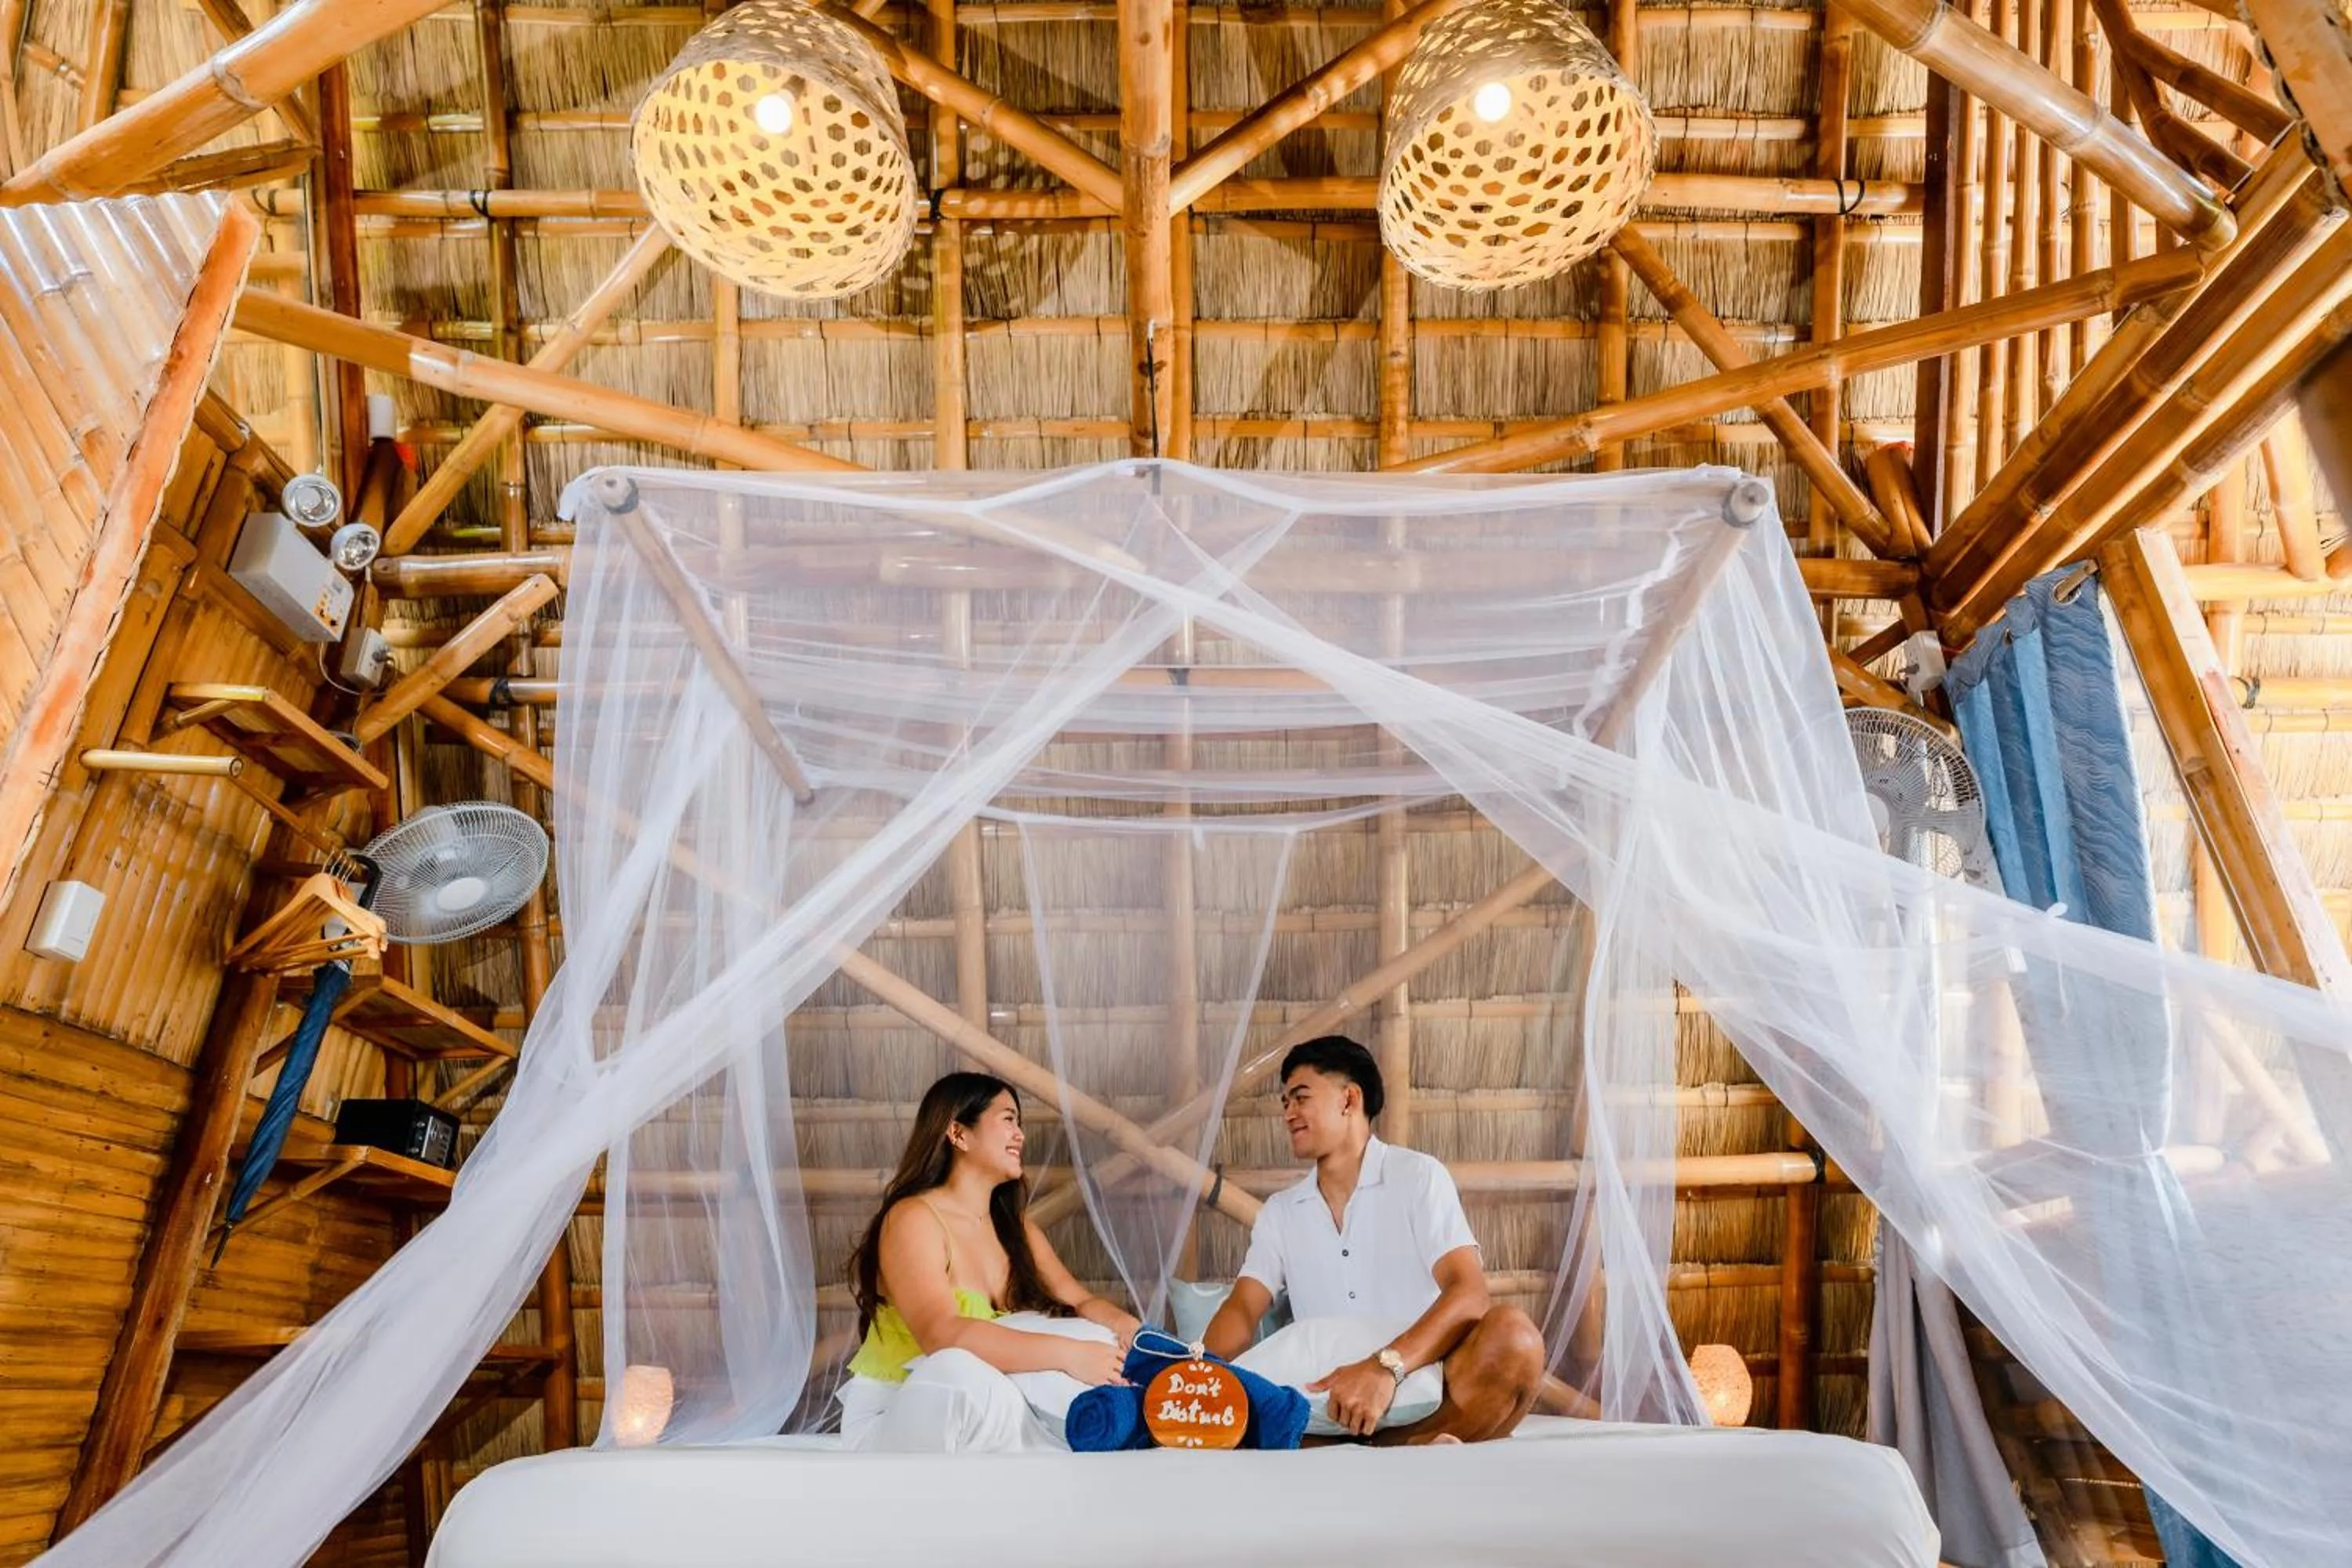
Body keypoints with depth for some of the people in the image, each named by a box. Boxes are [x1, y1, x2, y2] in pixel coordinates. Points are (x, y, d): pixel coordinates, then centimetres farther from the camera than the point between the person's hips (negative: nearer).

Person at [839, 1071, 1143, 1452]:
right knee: (961, 1370, -39)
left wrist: (1130, 1330, -20)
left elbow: (1081, 1301, 5)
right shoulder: (912, 1218, -15)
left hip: (980, 1416, 7)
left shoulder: (1013, 1224, 11)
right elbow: (942, 1334, -31)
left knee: (1100, 1339, -13)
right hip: (891, 1418, -7)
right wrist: (1067, 1354, -36)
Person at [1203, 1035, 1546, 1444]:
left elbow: (1470, 1292, -13)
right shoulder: (1279, 1212, 16)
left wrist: (1386, 1366, -31)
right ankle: (1414, 1451, -29)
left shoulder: (1417, 1175, 2)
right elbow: (1242, 1310, 3)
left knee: (1511, 1333, -31)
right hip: (1330, 1408, 4)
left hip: (1426, 1398, -4)